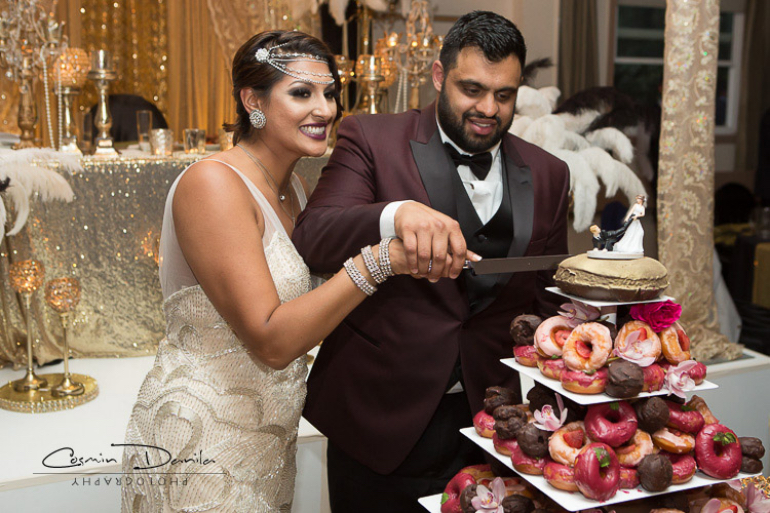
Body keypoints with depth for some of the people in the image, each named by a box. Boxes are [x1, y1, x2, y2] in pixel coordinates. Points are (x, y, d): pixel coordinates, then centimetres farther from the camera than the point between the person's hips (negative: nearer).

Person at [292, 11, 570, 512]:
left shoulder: (547, 175, 6)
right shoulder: (371, 139, -5)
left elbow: (547, 298, 13)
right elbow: (311, 240, -19)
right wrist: (396, 214, -37)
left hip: (486, 417, 3)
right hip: (378, 420, -2)